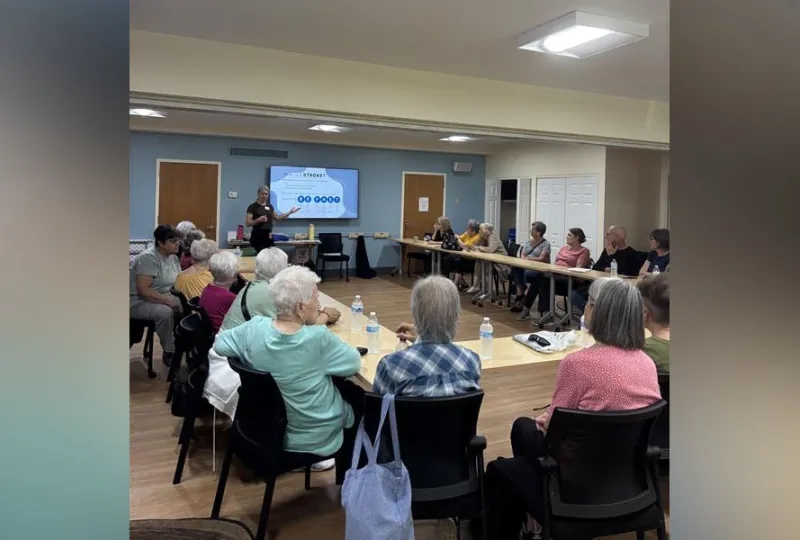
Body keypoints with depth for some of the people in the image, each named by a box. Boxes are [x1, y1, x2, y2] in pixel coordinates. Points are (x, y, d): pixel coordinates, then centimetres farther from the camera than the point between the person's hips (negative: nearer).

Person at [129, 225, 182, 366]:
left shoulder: (173, 258, 4)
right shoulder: (148, 258, -20)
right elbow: (144, 290, -26)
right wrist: (168, 300, -30)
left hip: (164, 299, 8)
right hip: (139, 302, -7)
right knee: (165, 312, -34)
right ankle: (169, 353, -17)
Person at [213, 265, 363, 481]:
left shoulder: (254, 328, -18)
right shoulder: (318, 338, -30)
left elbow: (219, 344, 1)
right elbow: (354, 363, -13)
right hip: (317, 437, -5)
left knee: (344, 387, 27)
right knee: (360, 398, 24)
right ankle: (347, 478, 39)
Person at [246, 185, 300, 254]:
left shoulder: (269, 206, 12)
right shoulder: (252, 207, -6)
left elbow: (277, 217, 25)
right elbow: (247, 223, -11)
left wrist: (290, 212, 20)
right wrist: (258, 220, -26)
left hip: (268, 235, 6)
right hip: (257, 235, -6)